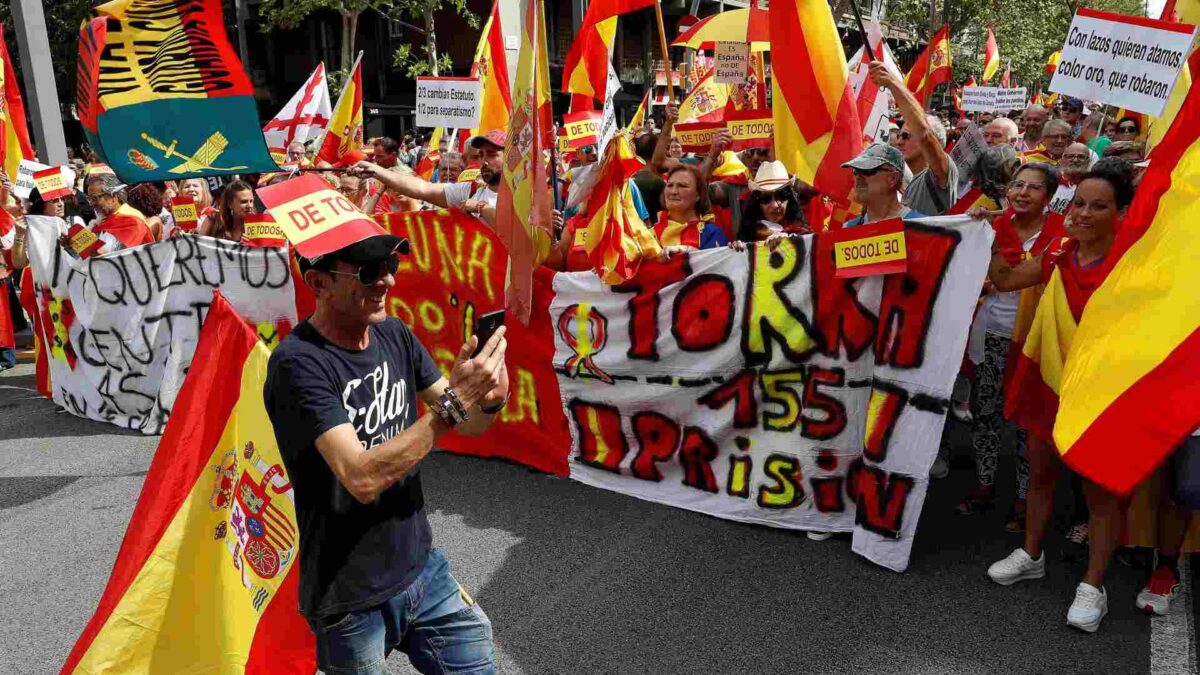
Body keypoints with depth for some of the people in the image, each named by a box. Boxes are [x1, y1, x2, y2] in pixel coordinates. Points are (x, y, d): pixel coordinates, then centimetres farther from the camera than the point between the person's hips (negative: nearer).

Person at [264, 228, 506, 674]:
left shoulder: (394, 335, -1)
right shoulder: (298, 363, -21)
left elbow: (467, 426, 2)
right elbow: (362, 478, -30)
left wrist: (488, 400, -20)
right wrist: (454, 401, -30)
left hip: (422, 569, 6)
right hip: (352, 602, -6)